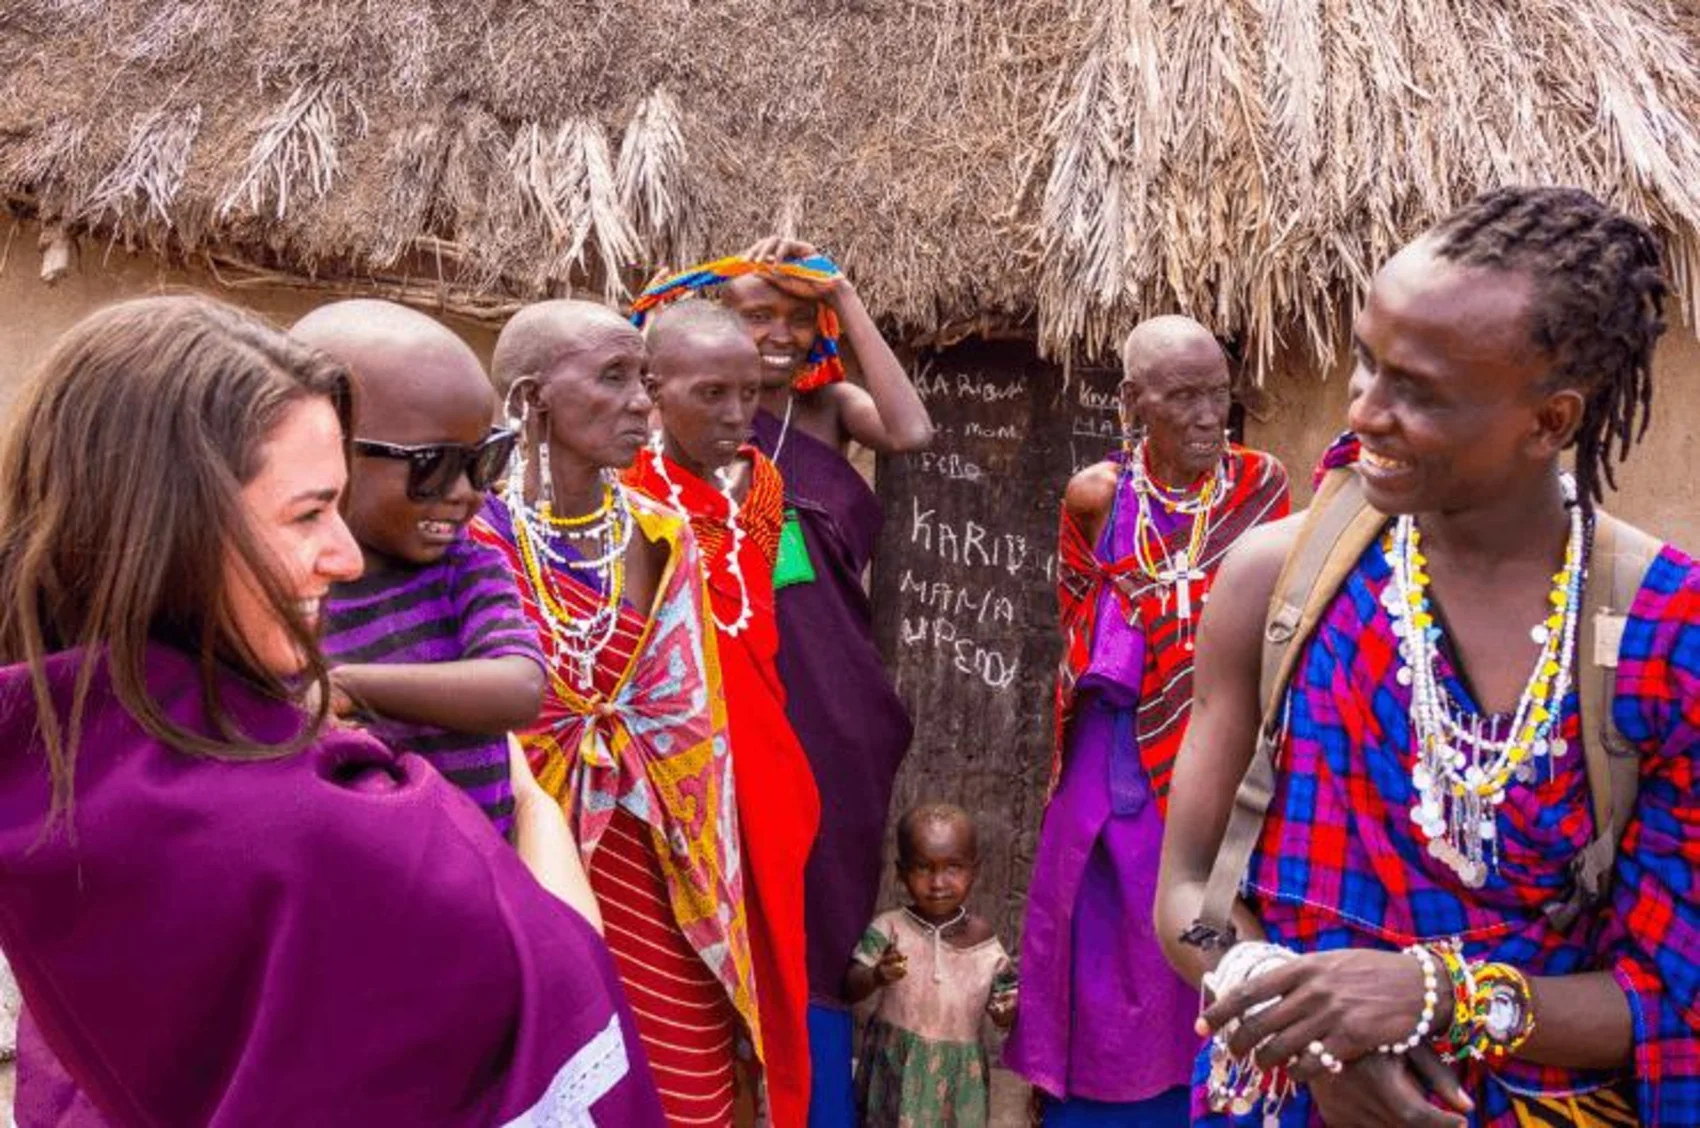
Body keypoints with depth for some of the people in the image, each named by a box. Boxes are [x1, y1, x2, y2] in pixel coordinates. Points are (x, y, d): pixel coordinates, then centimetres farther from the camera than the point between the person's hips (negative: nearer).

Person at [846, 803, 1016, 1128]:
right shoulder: (888, 930, -10)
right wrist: (877, 976, -37)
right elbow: (850, 988, -16)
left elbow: (1003, 1010, 4)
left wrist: (1011, 1010, -20)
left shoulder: (984, 940, -4)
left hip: (959, 1077, 2)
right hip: (896, 1069, -1)